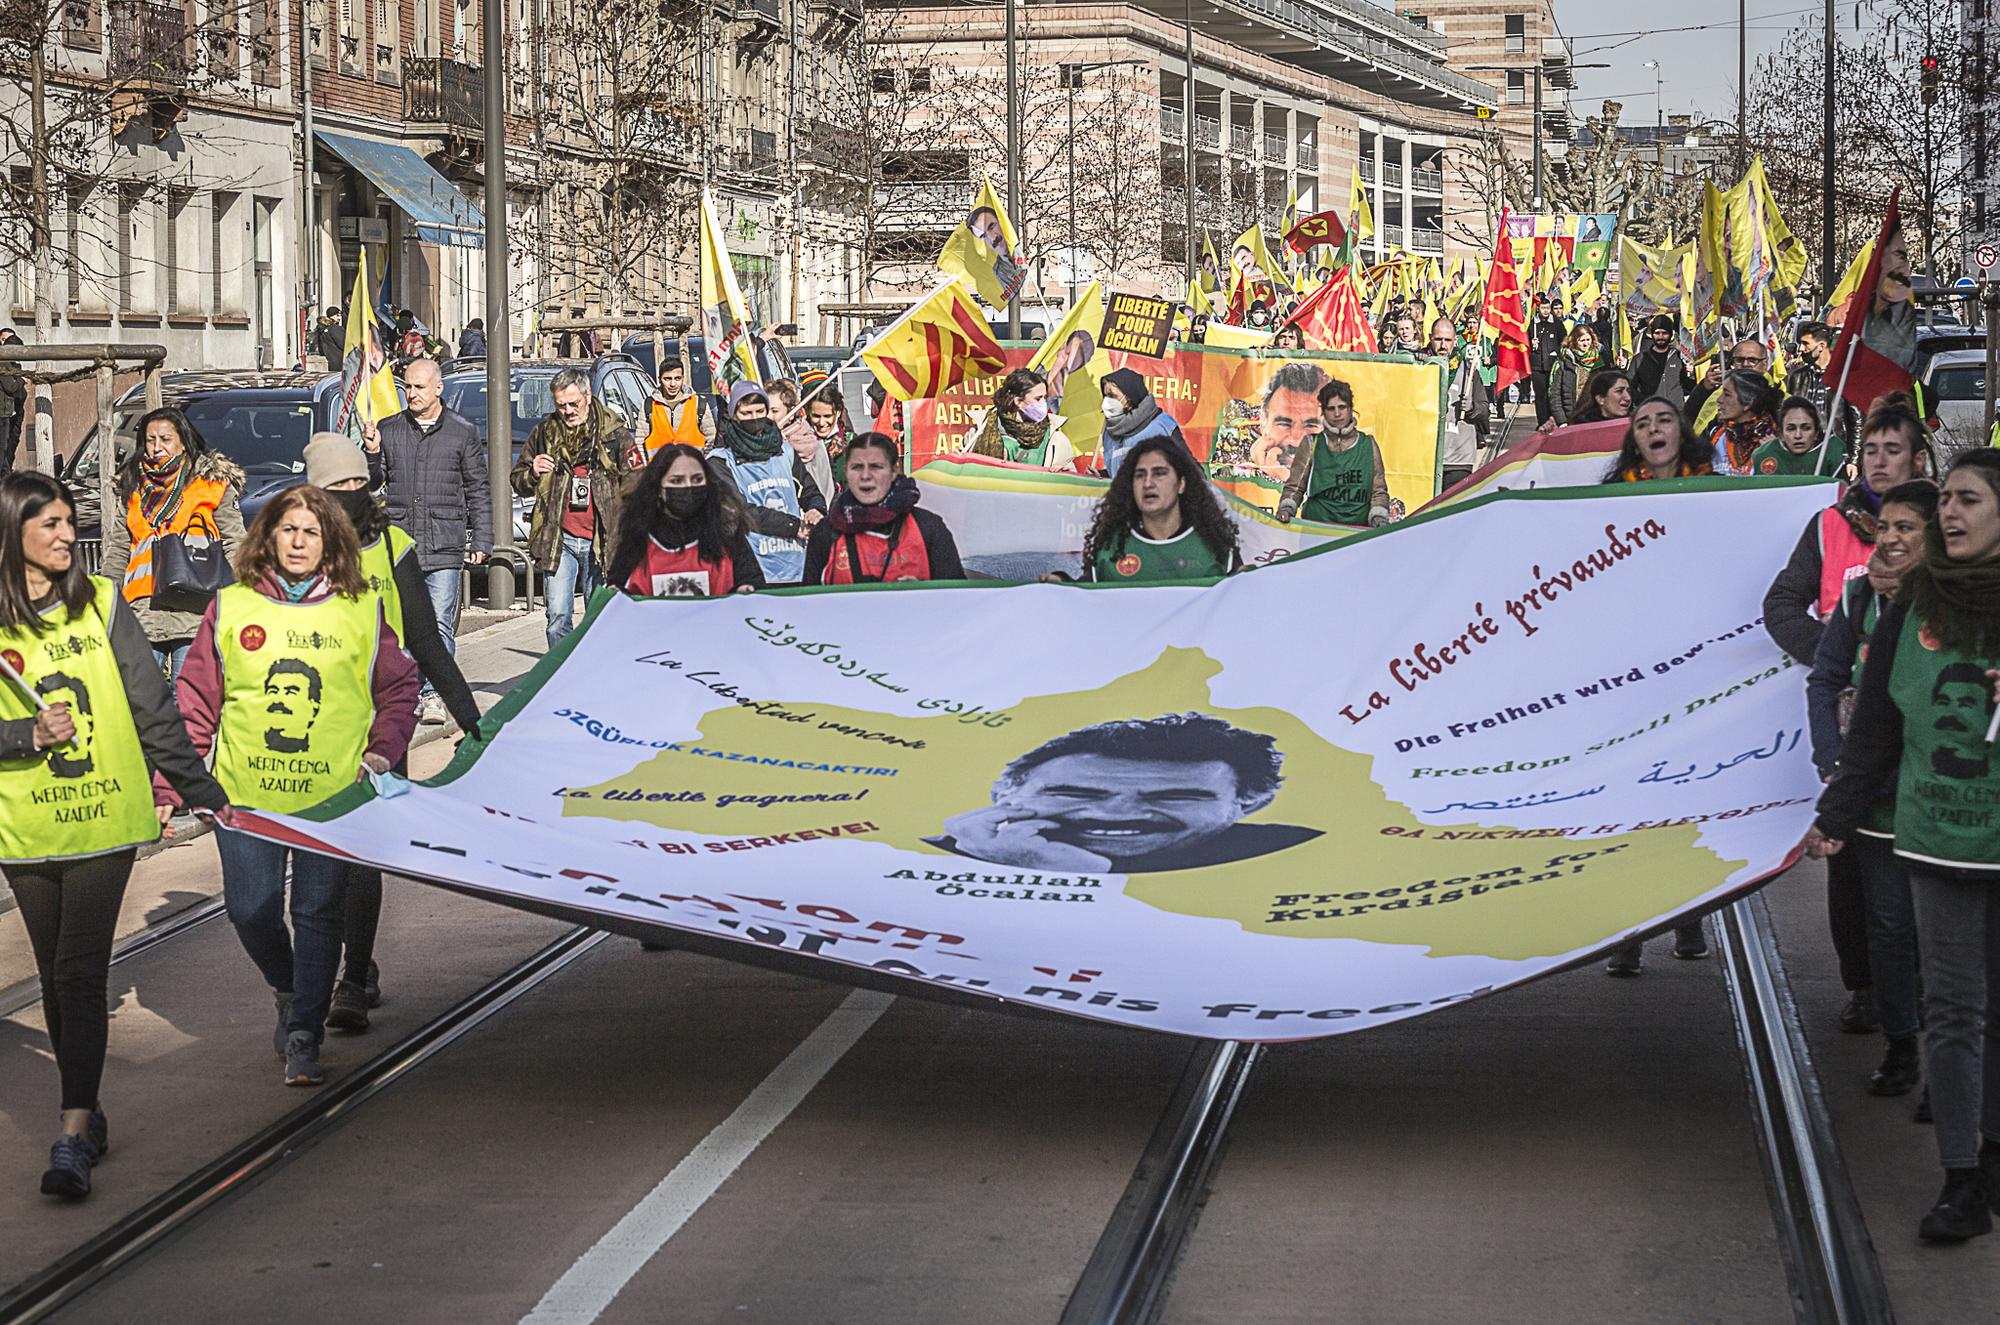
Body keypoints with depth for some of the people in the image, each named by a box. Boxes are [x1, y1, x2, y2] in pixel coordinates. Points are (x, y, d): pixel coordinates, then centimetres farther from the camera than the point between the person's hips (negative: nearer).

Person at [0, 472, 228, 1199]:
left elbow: (153, 708, 5)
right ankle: (87, 1112, 27)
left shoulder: (102, 605, 0)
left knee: (80, 974, -10)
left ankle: (74, 1137, -13)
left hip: (106, 819, -1)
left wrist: (201, 790, 7)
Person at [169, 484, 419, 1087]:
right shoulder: (230, 607, 4)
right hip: (245, 790, 1)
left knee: (319, 912, -2)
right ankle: (287, 989, 29)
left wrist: (381, 752, 0)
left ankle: (303, 1035, 9)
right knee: (251, 909, -1)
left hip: (333, 793, -1)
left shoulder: (362, 610, 4)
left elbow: (399, 688, 12)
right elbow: (197, 695, 7)